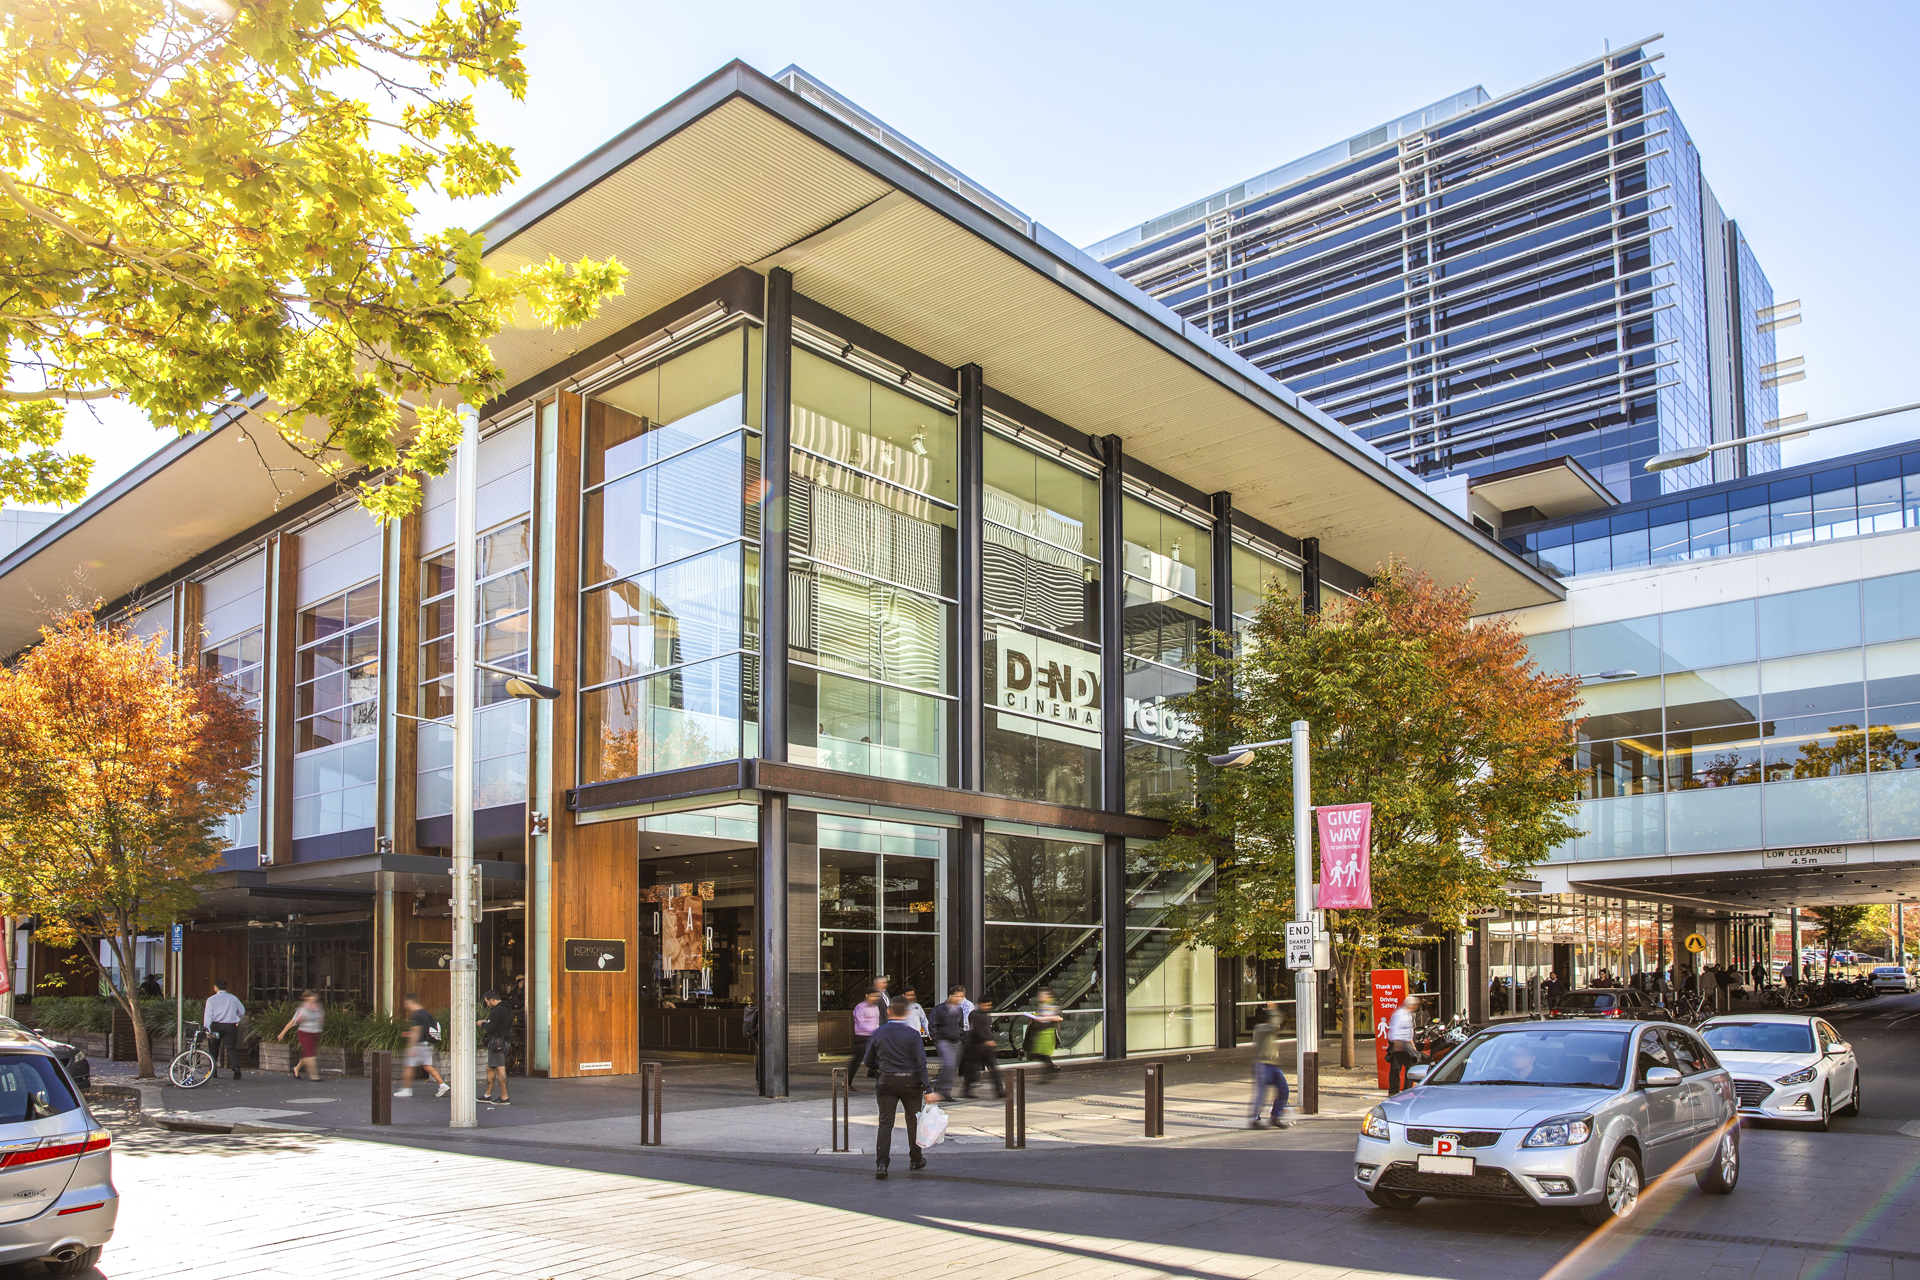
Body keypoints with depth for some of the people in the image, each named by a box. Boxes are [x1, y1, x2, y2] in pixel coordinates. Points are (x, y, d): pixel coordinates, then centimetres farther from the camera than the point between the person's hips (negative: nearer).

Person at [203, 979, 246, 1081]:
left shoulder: (211, 999, -1)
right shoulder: (233, 998, 8)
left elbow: (208, 1015, -7)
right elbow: (242, 1011, 14)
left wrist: (207, 1029, -6)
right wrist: (237, 1020, 33)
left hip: (216, 1026, -1)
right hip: (231, 1026, 1)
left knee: (214, 1048, 16)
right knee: (231, 1048, -1)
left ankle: (213, 1069, 19)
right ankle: (236, 1067, -21)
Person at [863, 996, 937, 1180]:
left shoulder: (877, 1034, 0)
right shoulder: (913, 1034, -8)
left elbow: (869, 1062, 9)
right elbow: (921, 1063, -11)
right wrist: (928, 1090, -10)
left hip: (886, 1082, 1)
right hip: (910, 1081, -1)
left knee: (885, 1122, 0)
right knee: (913, 1120, 16)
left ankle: (881, 1164, -14)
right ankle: (915, 1159, 28)